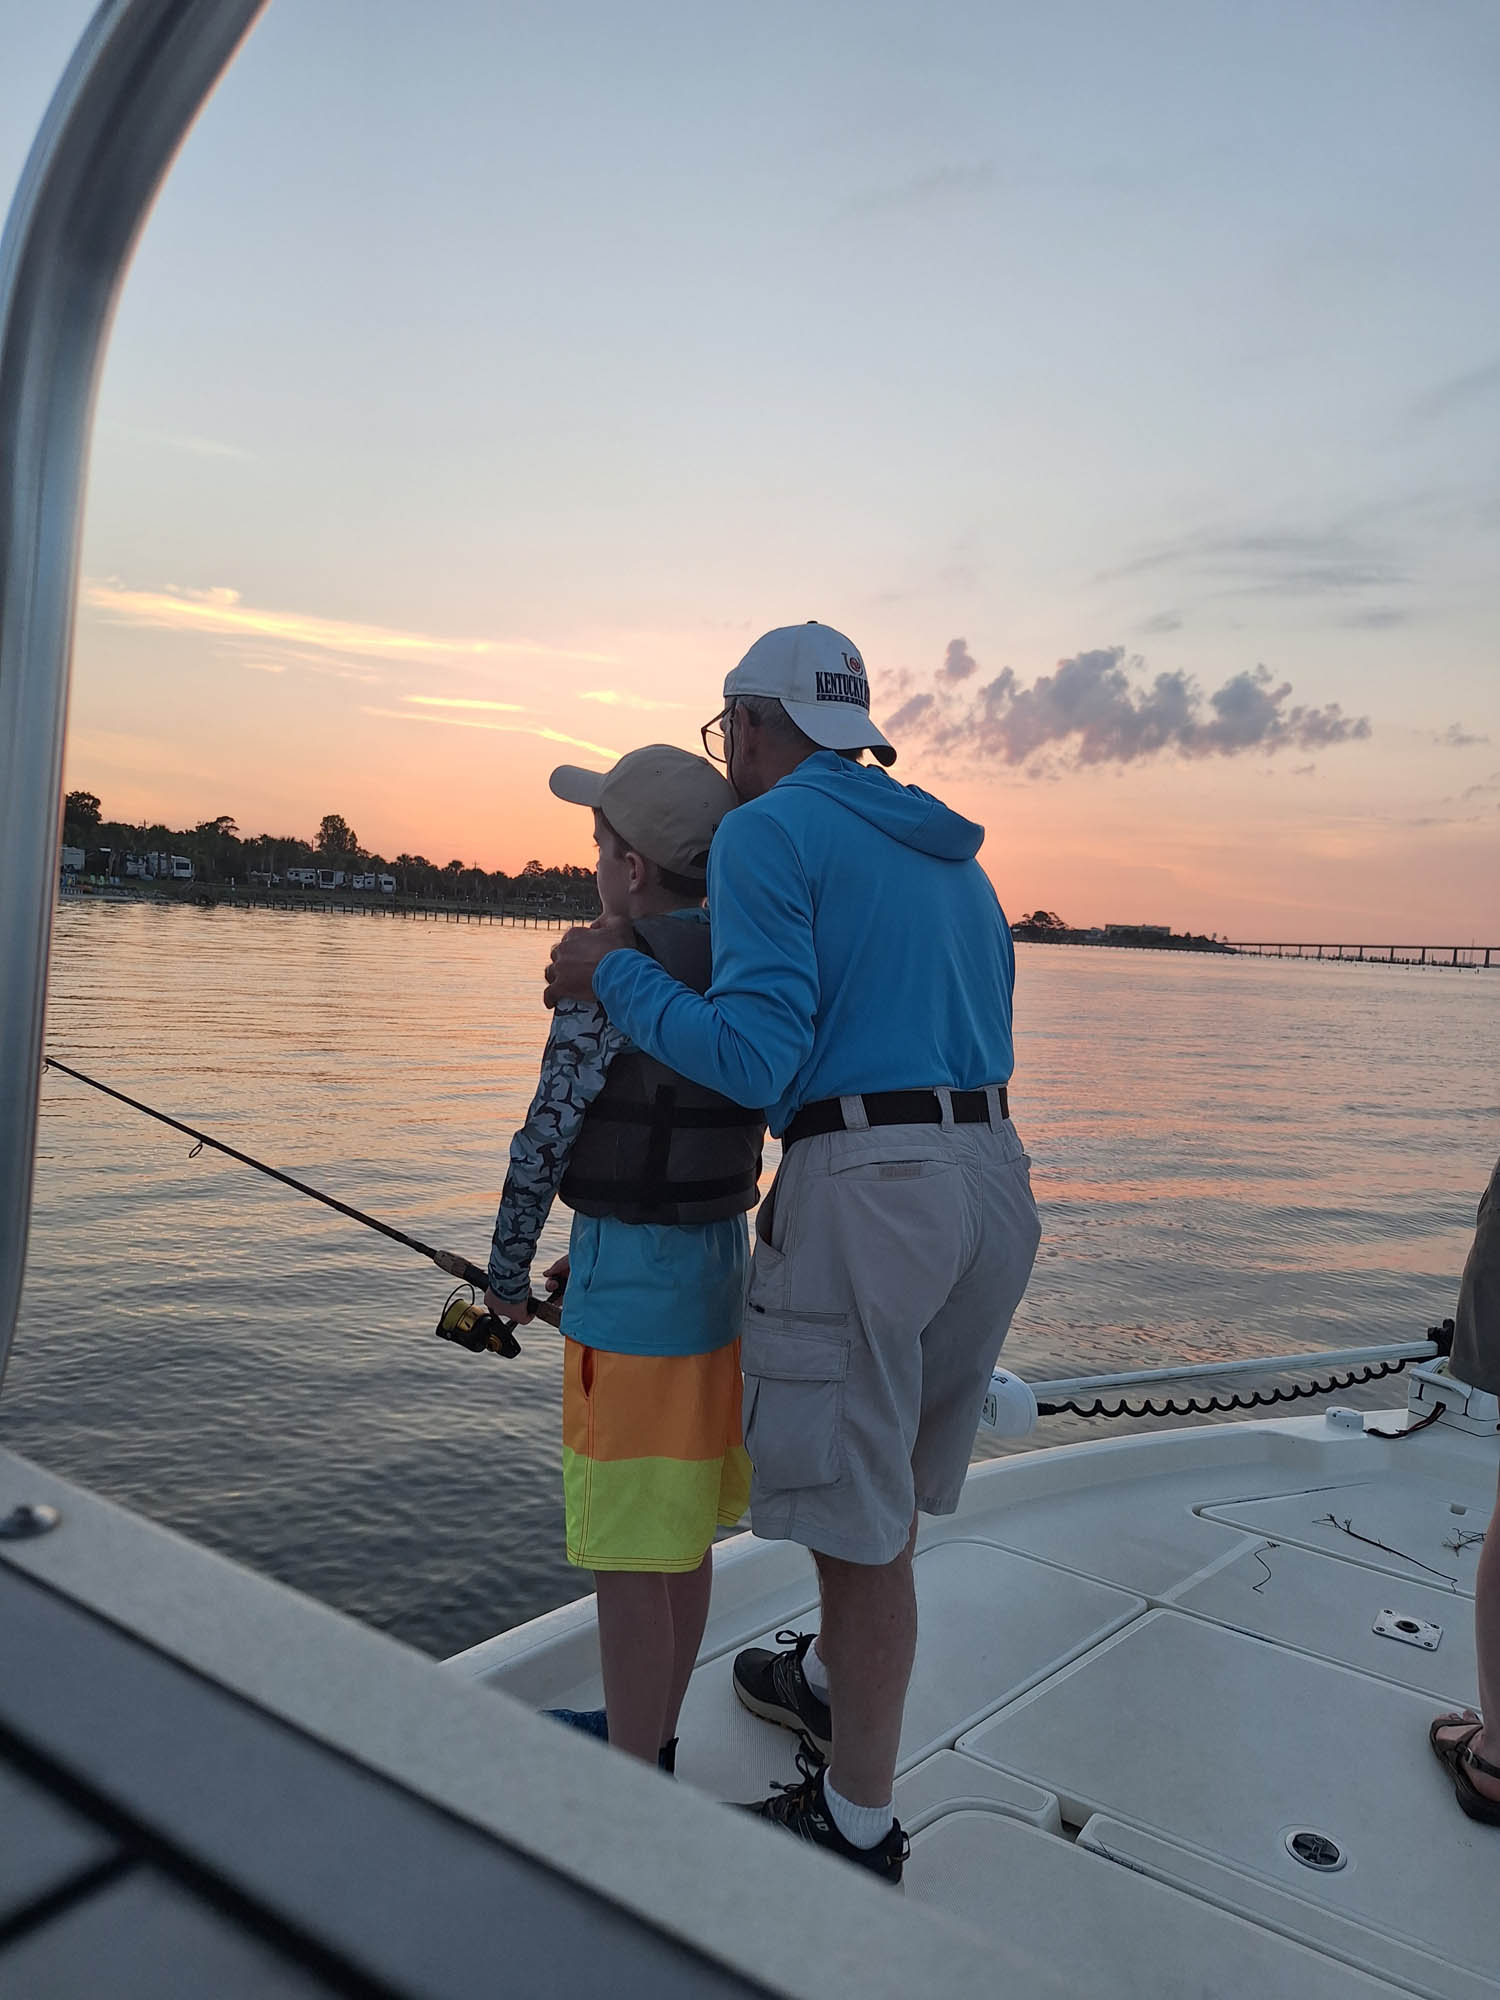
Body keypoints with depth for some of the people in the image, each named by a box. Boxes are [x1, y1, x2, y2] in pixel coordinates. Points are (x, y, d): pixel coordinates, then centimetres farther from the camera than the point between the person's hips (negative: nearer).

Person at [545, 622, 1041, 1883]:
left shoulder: (768, 834, -5)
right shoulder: (956, 862, 21)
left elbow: (759, 1058, -16)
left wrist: (618, 978, -2)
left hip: (866, 1195, -8)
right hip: (995, 1179, 9)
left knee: (861, 1520, 6)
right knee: (879, 1478, 26)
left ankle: (859, 1828, 24)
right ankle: (828, 1682, 48)